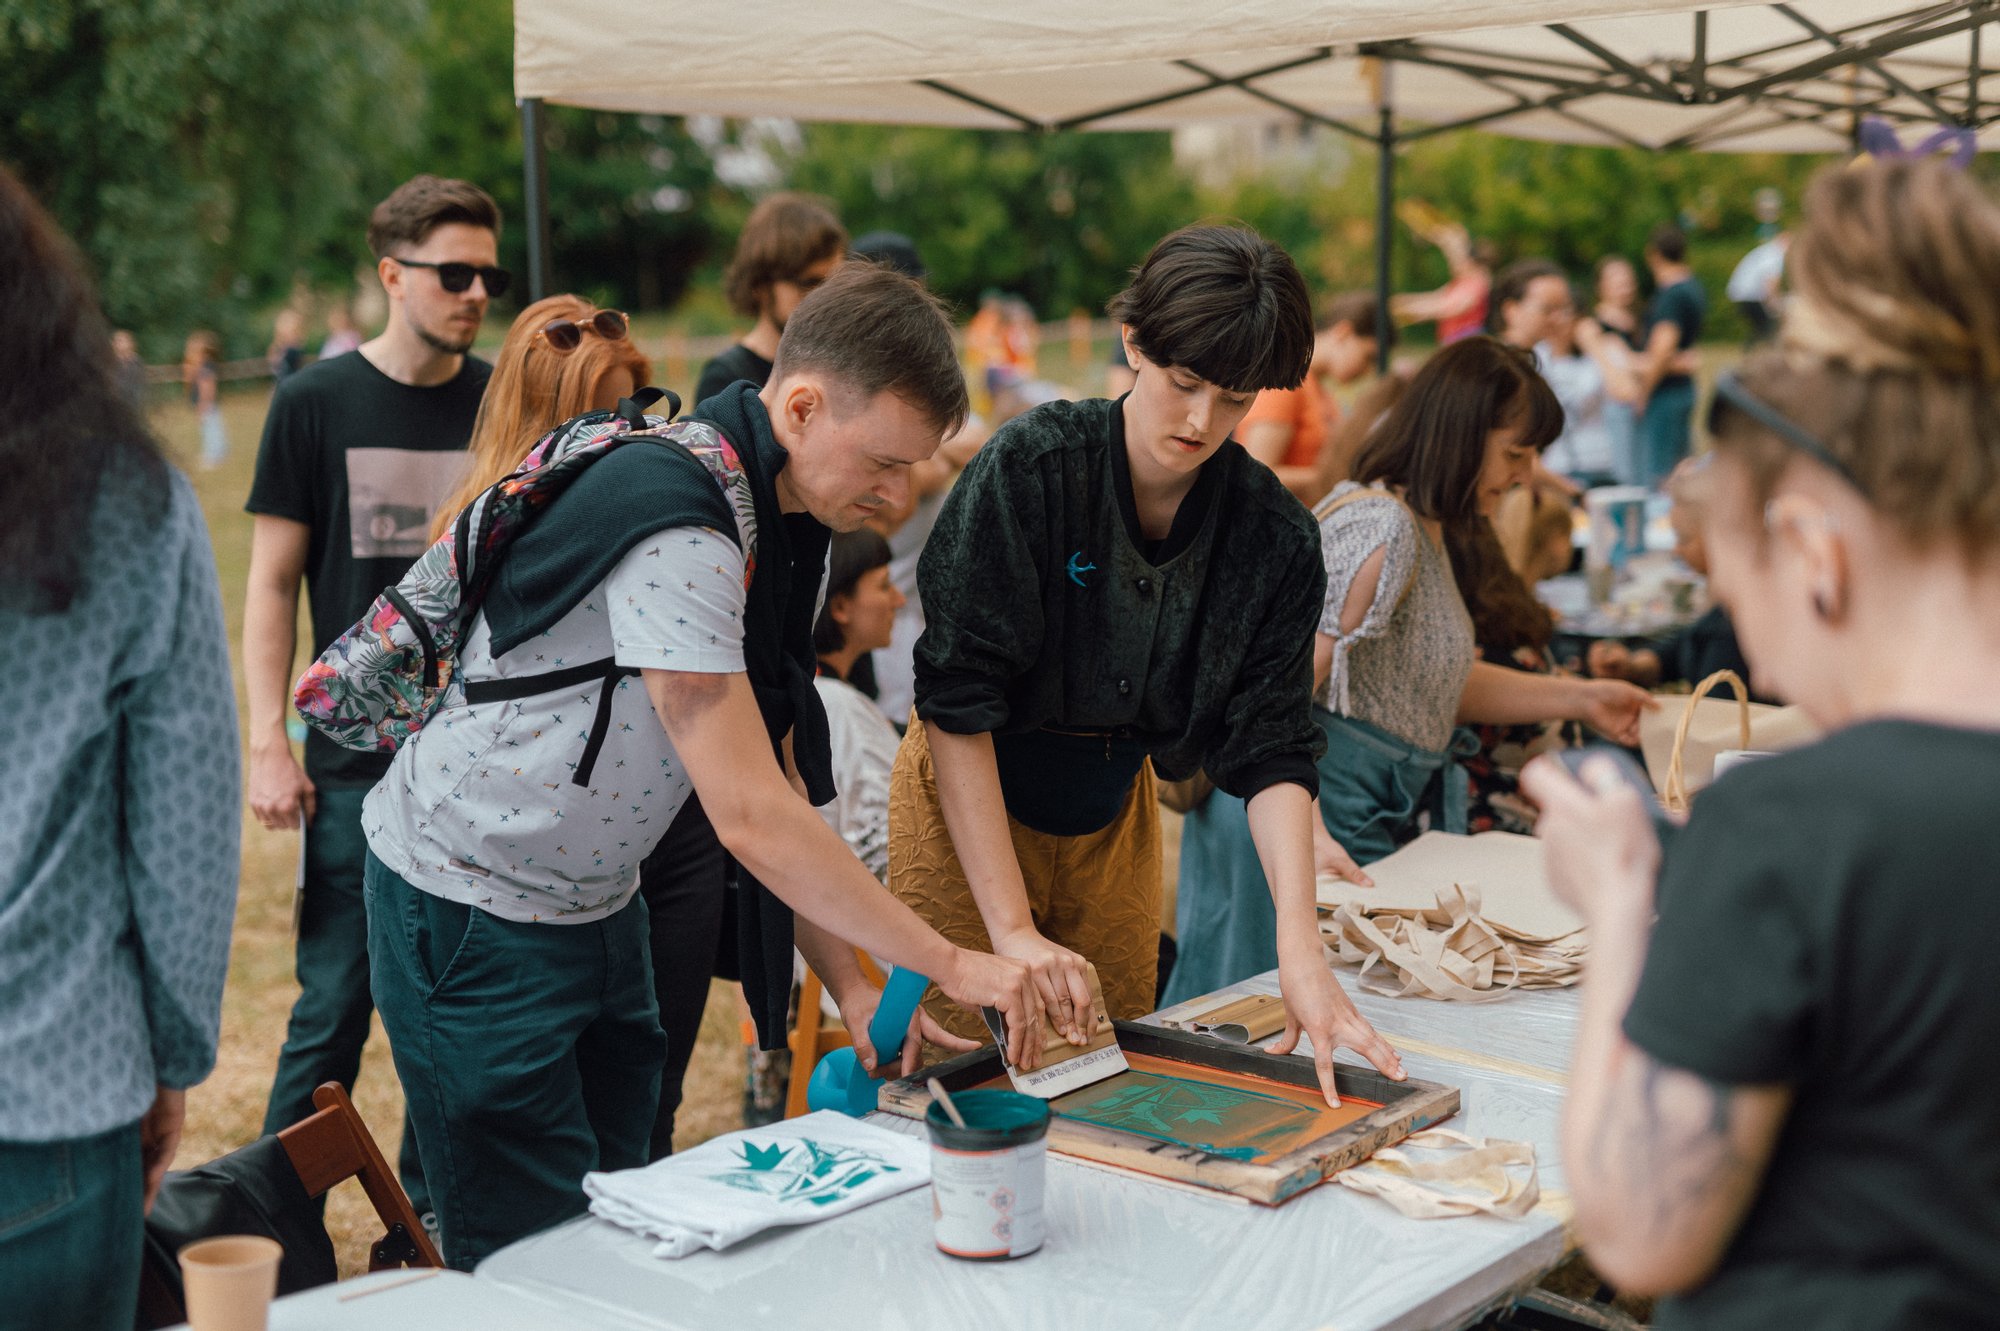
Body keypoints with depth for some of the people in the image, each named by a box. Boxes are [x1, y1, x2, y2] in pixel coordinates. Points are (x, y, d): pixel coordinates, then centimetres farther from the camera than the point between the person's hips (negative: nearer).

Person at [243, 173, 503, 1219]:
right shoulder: (317, 403, 1)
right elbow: (272, 585, 2)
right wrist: (269, 745, -5)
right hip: (356, 759, -2)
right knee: (335, 1006, 1)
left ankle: (428, 1222, 23)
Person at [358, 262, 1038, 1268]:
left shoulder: (786, 522, 1)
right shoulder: (677, 529, -29)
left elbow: (778, 778, 4)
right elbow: (750, 817, -30)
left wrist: (851, 986, -3)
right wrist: (949, 965, -23)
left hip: (597, 899, 9)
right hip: (473, 910, -9)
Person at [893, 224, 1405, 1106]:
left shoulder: (1273, 536, -12)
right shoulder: (1033, 464, -23)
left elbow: (1271, 750, -12)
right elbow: (956, 701, -24)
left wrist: (1301, 945, -27)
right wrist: (1011, 927, -28)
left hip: (1112, 818, 4)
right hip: (966, 805, -4)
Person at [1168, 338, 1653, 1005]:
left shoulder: (1425, 530, 14)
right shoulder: (1378, 530, -20)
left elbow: (1437, 680, 24)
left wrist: (1579, 698, 20)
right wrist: (1308, 835, -36)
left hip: (1383, 817, 10)